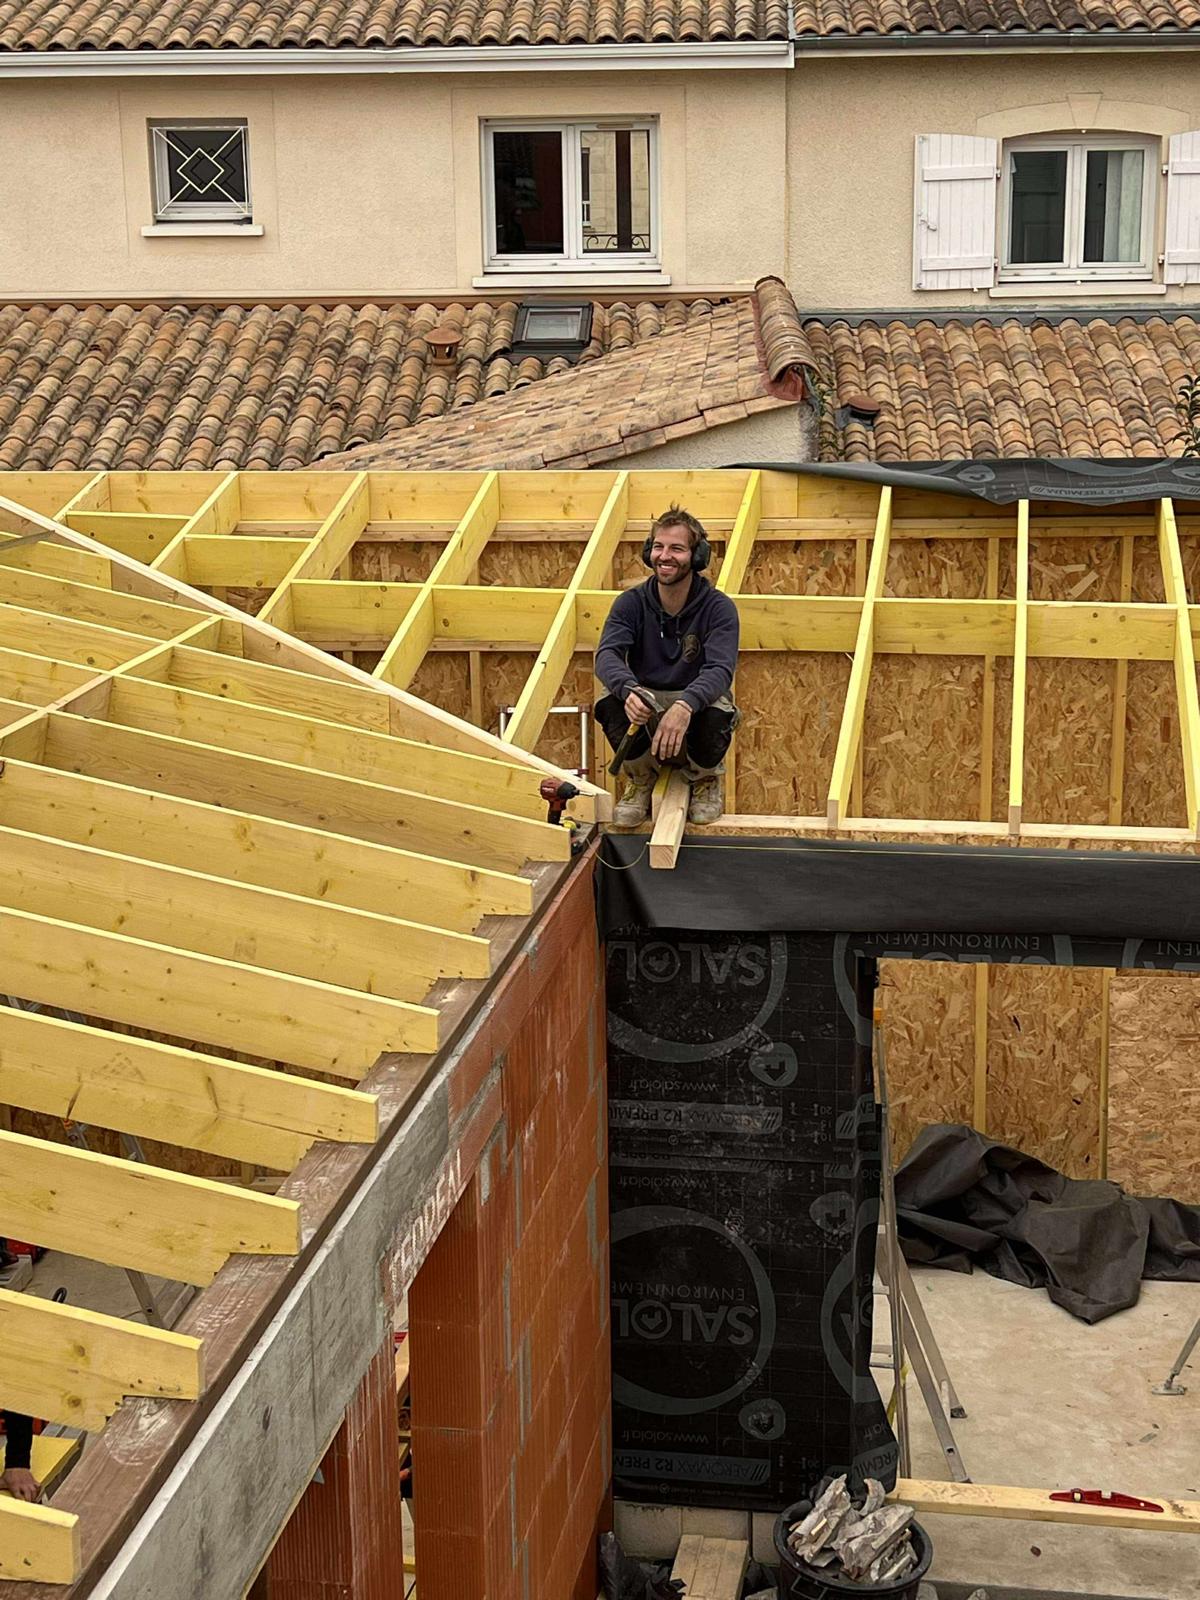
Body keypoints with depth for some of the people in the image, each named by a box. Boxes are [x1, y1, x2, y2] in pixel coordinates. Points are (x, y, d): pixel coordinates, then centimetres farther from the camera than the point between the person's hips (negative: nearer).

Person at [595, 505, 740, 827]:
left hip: (698, 700, -1)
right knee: (611, 707, -33)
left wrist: (684, 705, -48)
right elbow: (607, 654, -20)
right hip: (645, 701, 2)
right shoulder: (631, 603, -5)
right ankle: (640, 777, 1)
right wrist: (628, 689, -45)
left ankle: (706, 778, 3)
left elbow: (720, 669, -26)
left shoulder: (718, 607, -11)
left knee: (716, 719, -38)